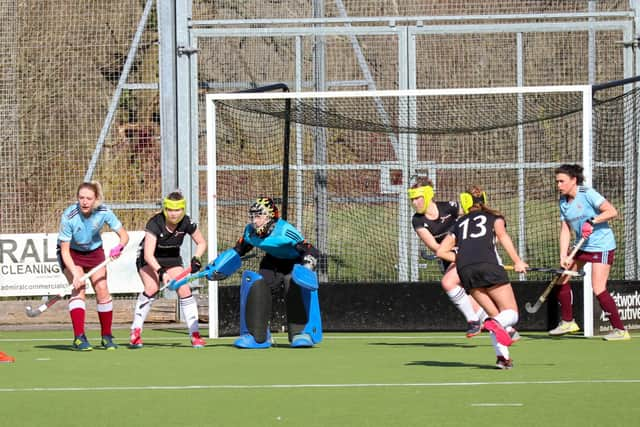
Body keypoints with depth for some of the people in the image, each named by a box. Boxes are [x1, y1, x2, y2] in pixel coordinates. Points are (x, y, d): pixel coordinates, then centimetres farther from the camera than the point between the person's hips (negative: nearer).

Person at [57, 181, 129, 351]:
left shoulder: (104, 212, -22)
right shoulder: (69, 216, -30)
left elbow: (124, 235, -11)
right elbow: (64, 250, -26)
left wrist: (119, 247, -34)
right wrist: (75, 273, -38)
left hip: (94, 251, 3)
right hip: (71, 252, -3)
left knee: (102, 289, -6)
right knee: (79, 288, -21)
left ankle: (107, 337, 9)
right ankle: (79, 337, -26)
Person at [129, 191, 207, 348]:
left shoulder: (186, 223, -17)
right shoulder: (155, 223, -30)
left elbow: (201, 243, 0)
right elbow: (148, 255, -37)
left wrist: (196, 259, -18)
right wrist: (161, 272, -49)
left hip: (172, 258, 4)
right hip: (149, 259, -4)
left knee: (184, 290, -12)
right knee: (152, 288, -27)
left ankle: (195, 335, -5)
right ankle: (135, 332, -19)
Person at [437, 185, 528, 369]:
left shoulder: (459, 224, 29)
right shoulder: (494, 217, 21)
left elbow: (441, 252, 24)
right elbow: (502, 235, 0)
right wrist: (517, 261, -6)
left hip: (465, 270, 4)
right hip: (489, 265, -4)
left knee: (496, 315, 13)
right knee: (511, 314, -2)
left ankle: (503, 356, -4)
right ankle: (495, 323, -36)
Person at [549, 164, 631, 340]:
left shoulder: (588, 194, -16)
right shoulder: (563, 201, 6)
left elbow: (612, 212, -21)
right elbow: (565, 230, 3)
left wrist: (592, 222, -29)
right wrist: (563, 257, -7)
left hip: (601, 246, -8)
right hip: (583, 247, 8)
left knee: (599, 289, -15)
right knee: (562, 278, 8)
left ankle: (620, 330, -8)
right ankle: (567, 322, 23)